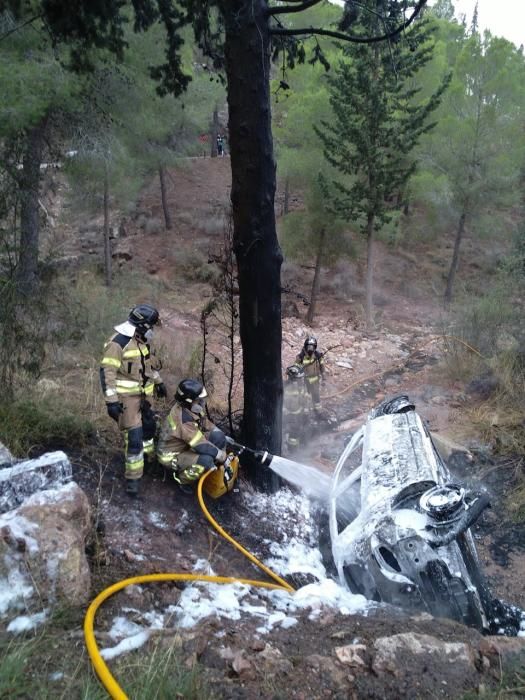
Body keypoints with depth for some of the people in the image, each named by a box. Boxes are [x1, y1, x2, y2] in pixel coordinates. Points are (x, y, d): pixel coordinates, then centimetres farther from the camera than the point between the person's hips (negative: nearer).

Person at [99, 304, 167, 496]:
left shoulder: (142, 340, 7)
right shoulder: (118, 343, -22)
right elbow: (107, 372, -23)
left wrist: (159, 382, 27)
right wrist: (111, 401, -26)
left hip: (142, 394, 9)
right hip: (126, 397, -9)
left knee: (148, 426, 22)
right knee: (134, 436, -9)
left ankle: (148, 457, 45)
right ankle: (133, 477, 2)